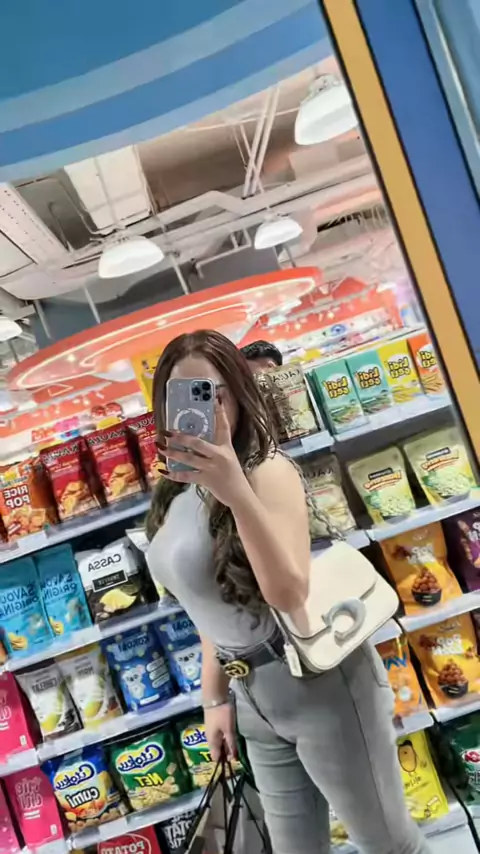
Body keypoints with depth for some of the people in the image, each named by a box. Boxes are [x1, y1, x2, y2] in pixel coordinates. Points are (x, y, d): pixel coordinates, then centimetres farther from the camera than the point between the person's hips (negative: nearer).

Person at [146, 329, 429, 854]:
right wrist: (216, 697, 13)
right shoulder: (177, 497, 2)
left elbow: (290, 594, -30)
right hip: (253, 695, 7)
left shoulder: (266, 471, -18)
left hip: (317, 680, -6)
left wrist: (237, 492, -40)